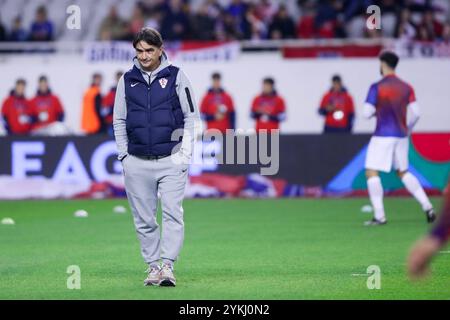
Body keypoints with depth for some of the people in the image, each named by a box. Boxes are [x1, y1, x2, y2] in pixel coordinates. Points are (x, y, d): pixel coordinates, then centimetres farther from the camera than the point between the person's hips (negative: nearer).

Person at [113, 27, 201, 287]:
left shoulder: (176, 76, 2)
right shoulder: (127, 80, 8)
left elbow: (192, 117, 3)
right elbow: (119, 121, 14)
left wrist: (185, 154, -4)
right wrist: (124, 156, 5)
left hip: (171, 160, -2)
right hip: (137, 163, 3)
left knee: (173, 214, -13)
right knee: (144, 220, 4)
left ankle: (168, 266, -14)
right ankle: (153, 267, 11)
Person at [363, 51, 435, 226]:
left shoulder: (377, 87, -10)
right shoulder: (406, 88, 5)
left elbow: (367, 113, -13)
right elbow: (415, 114, 2)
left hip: (383, 136, -6)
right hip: (401, 136, 6)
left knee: (371, 172, -3)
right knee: (403, 172, 20)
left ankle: (379, 216, -12)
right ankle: (428, 207, 11)